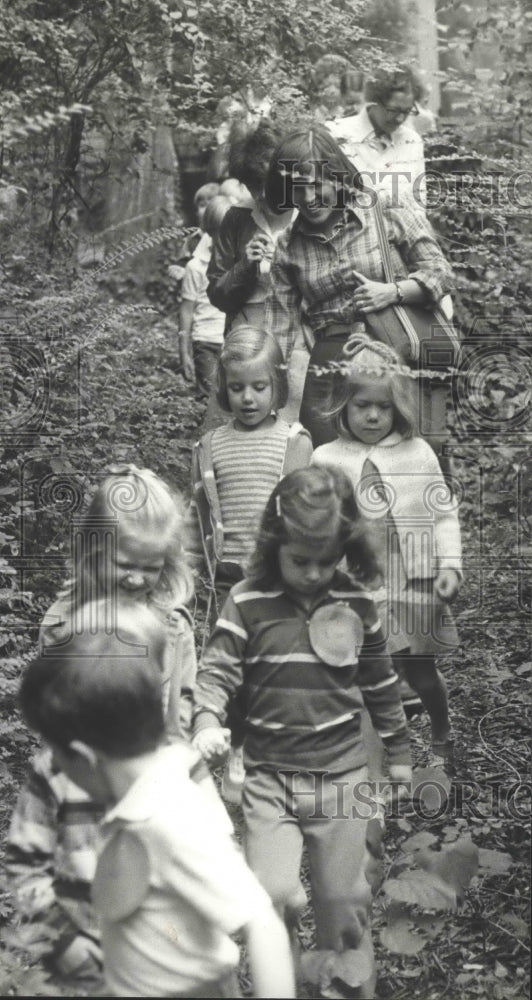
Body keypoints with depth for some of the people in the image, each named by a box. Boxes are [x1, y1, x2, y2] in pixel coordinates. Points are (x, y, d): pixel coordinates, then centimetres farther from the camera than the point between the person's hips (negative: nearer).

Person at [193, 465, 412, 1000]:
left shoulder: (356, 602, -1)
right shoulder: (248, 601, -8)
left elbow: (379, 683, 9)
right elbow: (217, 669, -11)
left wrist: (398, 751, 16)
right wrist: (207, 722, -31)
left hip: (343, 775, 2)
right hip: (269, 775, -1)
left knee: (344, 902, 10)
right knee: (273, 896, -9)